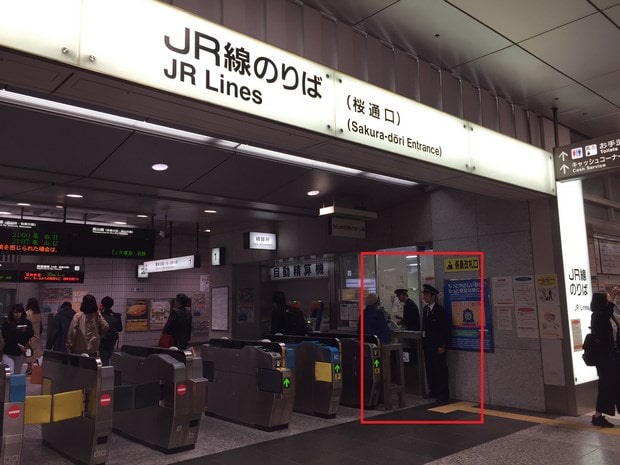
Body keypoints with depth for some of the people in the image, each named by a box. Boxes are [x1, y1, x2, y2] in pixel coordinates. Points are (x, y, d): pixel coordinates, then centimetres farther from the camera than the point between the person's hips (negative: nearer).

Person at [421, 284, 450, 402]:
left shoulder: (440, 310, -11)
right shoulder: (425, 309, 12)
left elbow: (445, 329, -13)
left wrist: (442, 346, -15)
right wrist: (423, 341, 12)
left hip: (437, 346, -7)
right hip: (427, 345, 7)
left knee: (440, 370, -1)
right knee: (429, 369, 11)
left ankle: (443, 393, 8)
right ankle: (433, 391, 23)